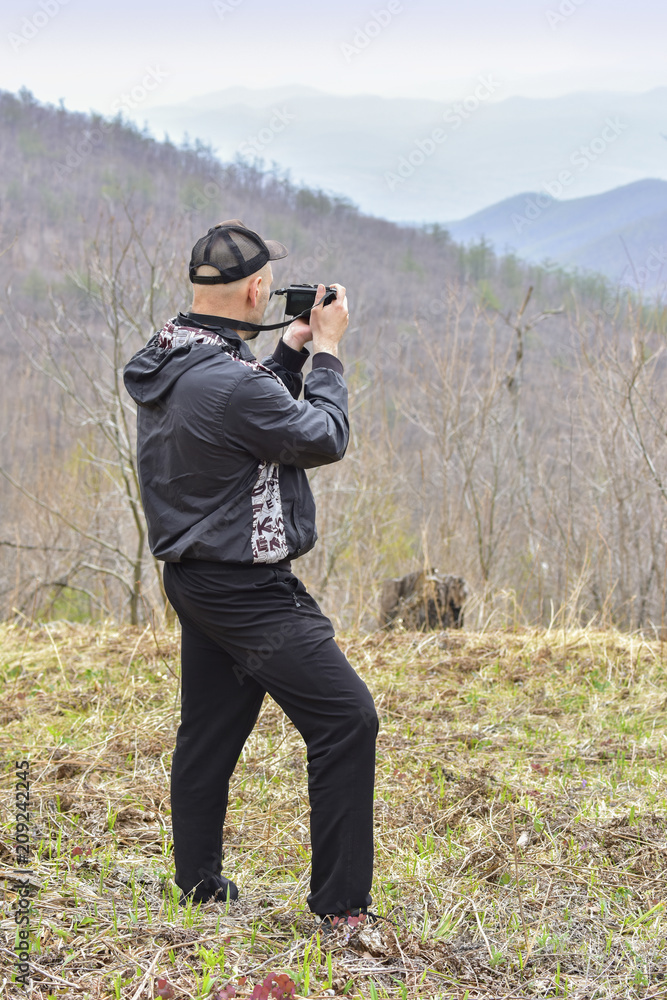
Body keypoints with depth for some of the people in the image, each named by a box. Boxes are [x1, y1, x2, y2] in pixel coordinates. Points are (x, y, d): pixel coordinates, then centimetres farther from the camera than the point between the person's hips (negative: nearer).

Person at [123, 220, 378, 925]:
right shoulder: (229, 382, -25)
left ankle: (197, 887, 27)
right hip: (247, 593, -10)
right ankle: (339, 904, -3)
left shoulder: (162, 362, 6)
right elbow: (324, 439, -12)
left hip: (194, 574, 10)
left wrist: (291, 351, 13)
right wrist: (327, 350, -1)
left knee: (209, 732, 18)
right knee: (348, 719, -7)